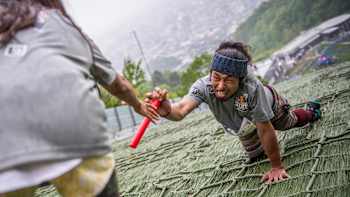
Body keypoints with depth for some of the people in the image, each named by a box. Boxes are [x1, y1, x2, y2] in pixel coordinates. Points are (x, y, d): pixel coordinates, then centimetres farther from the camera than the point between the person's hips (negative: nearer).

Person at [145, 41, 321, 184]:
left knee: (290, 122, 32)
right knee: (255, 154, 26)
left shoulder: (252, 88, -50)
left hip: (270, 104, -2)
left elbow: (265, 130, -39)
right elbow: (180, 110, -62)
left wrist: (277, 167, -28)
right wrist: (166, 109, -85)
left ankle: (311, 112, 66)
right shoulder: (204, 86, -44)